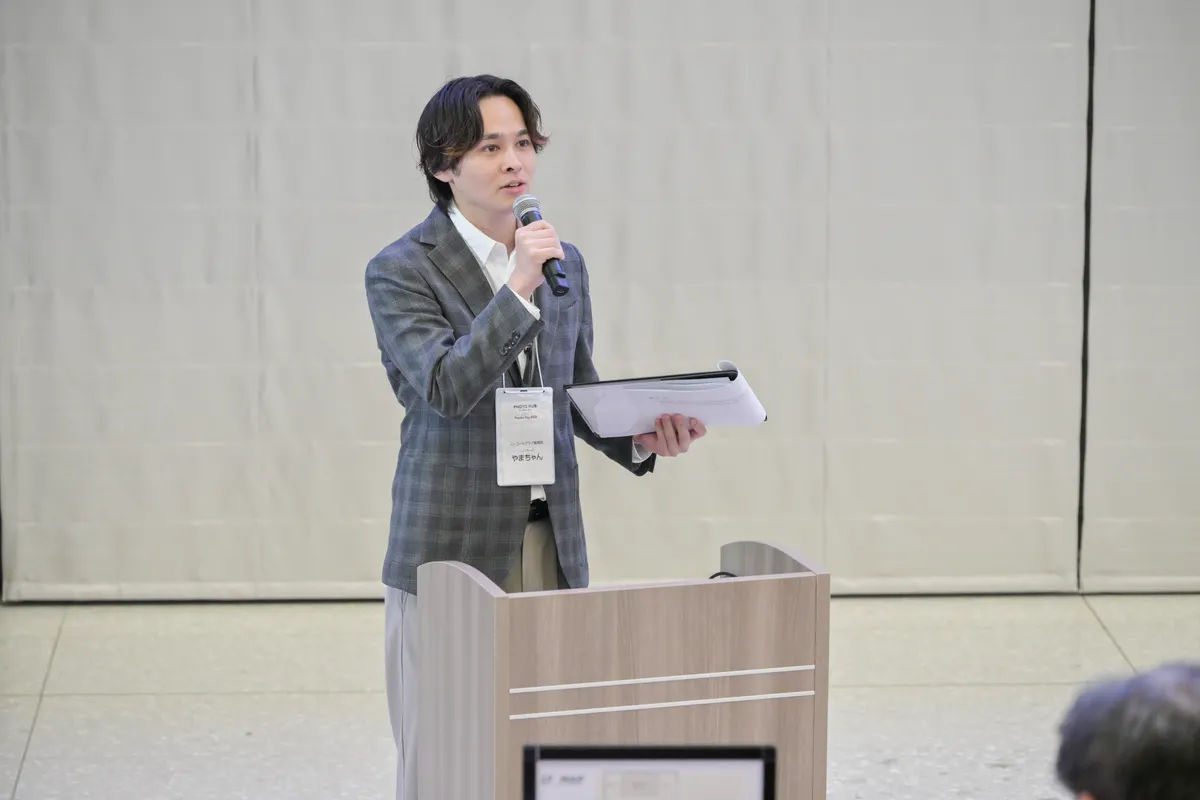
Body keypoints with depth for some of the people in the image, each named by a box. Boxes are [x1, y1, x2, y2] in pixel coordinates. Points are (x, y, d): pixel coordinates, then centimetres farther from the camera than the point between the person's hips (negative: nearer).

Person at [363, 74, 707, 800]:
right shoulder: (401, 271, -5)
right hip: (452, 546, -5)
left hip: (553, 546, 5)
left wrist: (641, 440, -1)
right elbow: (445, 388, -18)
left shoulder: (565, 262, 12)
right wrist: (518, 291, -26)